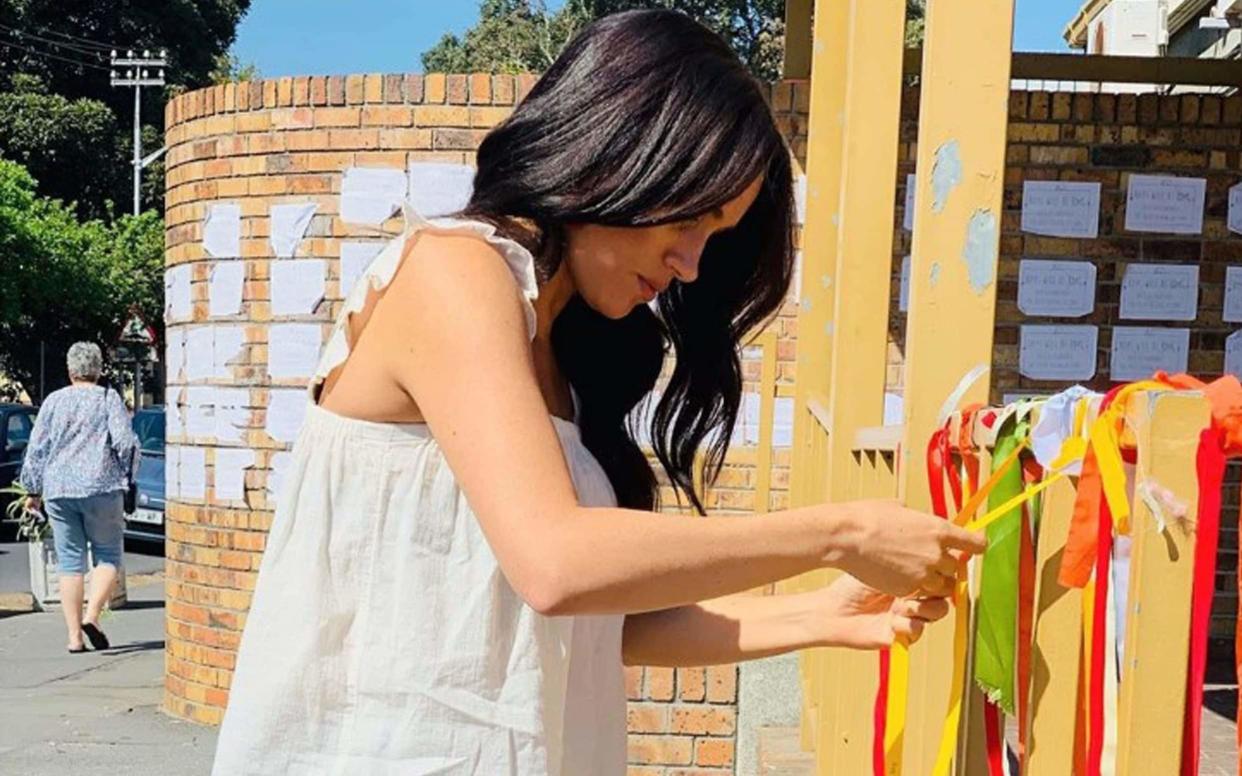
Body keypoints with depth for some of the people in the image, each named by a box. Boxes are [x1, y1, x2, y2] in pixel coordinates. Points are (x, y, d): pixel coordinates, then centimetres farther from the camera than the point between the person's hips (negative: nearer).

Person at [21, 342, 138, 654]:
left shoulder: (53, 401, 8)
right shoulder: (108, 398, -1)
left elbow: (36, 449, 8)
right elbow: (125, 441, -9)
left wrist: (33, 491, 15)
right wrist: (127, 474, 6)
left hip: (58, 490, 3)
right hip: (101, 488, -3)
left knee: (69, 561, 7)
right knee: (107, 556, 8)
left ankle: (74, 636, 6)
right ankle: (92, 616, -11)